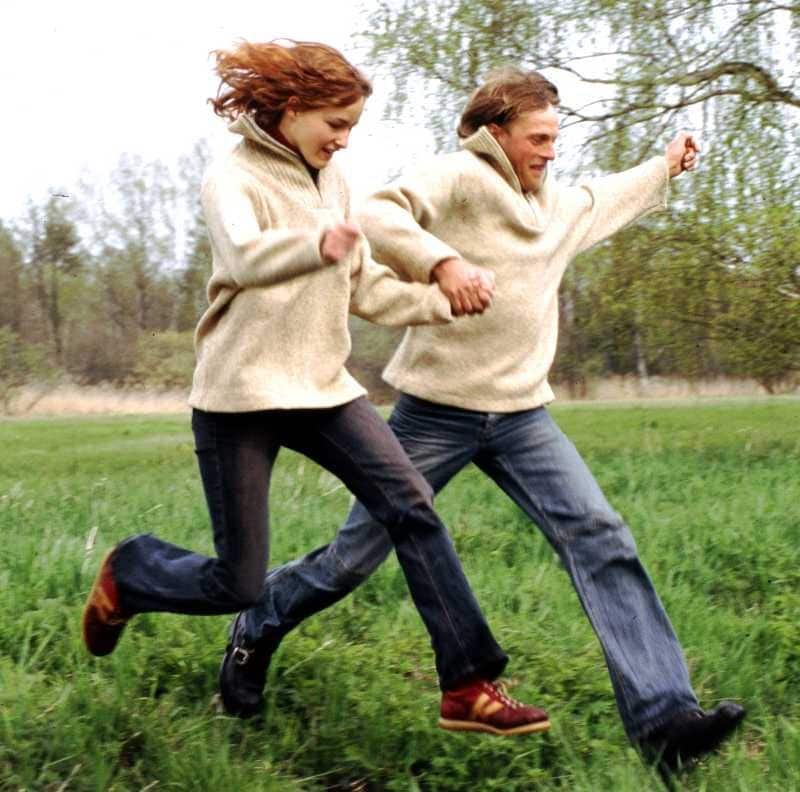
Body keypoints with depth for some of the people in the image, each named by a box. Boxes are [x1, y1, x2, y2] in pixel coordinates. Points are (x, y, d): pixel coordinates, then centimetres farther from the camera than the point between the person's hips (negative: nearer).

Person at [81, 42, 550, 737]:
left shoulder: (333, 183, 13)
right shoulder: (233, 177, -8)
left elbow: (365, 288, 17)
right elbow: (244, 257, -30)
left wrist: (444, 300, 3)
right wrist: (316, 245, -50)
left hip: (323, 388, 6)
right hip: (241, 394, -6)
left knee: (412, 507, -13)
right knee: (237, 585, -1)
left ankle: (469, 686, -7)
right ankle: (126, 575, 31)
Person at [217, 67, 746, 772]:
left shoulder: (559, 204, 18)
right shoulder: (460, 177, -9)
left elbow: (604, 202, 42)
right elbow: (378, 216, -25)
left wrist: (664, 168, 46)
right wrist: (441, 259, -38)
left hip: (522, 414, 6)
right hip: (439, 411, -6)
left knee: (600, 537, -13)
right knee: (356, 557, 4)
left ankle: (663, 718, -15)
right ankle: (257, 631, 33)